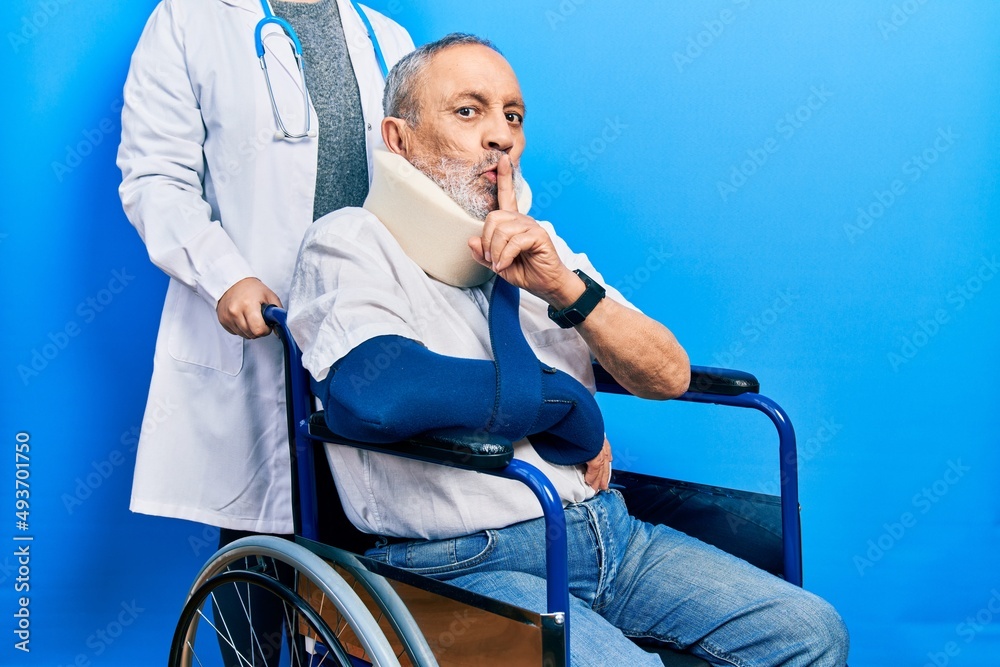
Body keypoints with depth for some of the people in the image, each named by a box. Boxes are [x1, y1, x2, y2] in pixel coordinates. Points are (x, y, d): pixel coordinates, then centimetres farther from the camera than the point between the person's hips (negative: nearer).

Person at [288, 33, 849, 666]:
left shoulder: (540, 245, 14)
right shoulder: (348, 243, -6)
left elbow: (669, 375, 6)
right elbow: (375, 394, -28)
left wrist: (566, 287, -14)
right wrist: (568, 403, -12)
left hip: (610, 532, 7)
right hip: (465, 566, -6)